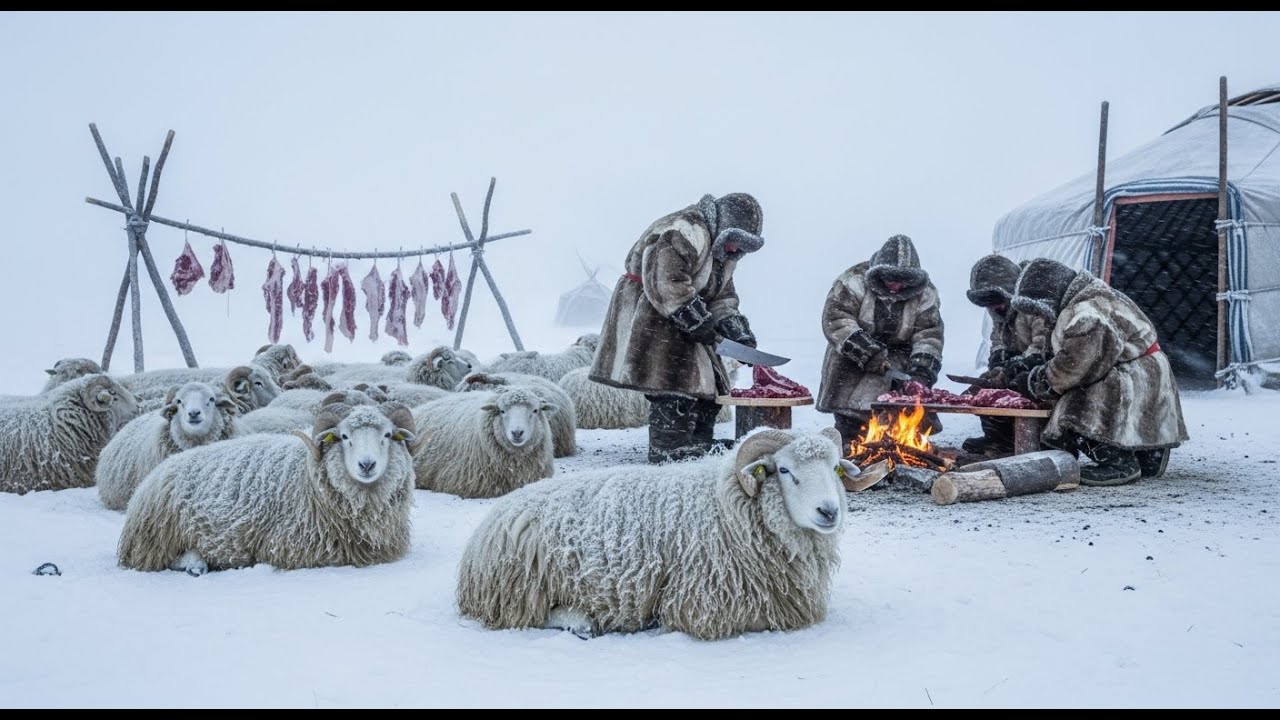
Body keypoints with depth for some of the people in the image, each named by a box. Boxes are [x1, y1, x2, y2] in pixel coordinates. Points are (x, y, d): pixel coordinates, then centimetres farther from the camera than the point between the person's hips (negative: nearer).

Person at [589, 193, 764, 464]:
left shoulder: (720, 249, 14)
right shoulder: (686, 232, -22)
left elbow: (722, 295, 16)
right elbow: (666, 284, -31)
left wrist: (735, 329, -2)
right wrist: (699, 323, -25)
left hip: (677, 323, 11)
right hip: (649, 318, -11)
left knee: (706, 381, 10)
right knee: (676, 385, -16)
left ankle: (699, 445, 19)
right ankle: (669, 450, -10)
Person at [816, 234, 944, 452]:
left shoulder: (924, 294, -4)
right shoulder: (855, 281, -15)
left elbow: (929, 336, -8)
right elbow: (834, 319, -23)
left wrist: (921, 374, -24)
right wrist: (868, 354, -29)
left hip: (898, 362, 2)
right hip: (854, 359, -2)